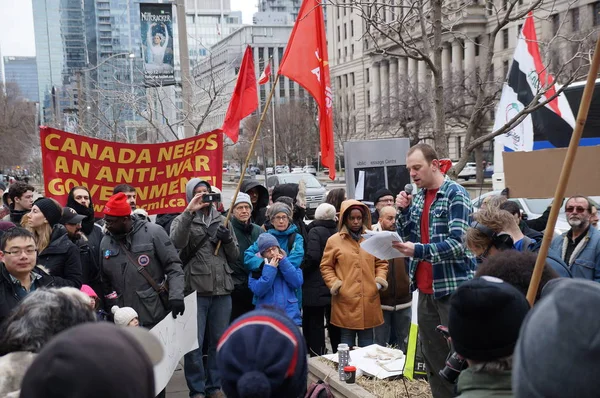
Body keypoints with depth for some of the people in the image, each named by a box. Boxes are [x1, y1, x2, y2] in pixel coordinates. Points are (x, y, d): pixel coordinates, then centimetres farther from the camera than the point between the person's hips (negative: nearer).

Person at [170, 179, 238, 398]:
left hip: (222, 290, 4)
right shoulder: (184, 220, 2)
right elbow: (176, 242, -21)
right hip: (195, 290, -4)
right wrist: (189, 211, -23)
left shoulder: (222, 220, 13)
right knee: (194, 343, 2)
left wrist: (228, 240, -6)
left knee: (219, 341, 12)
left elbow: (235, 256, 13)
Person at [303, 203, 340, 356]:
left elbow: (312, 256, -20)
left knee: (314, 324, 2)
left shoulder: (315, 231, -10)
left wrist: (301, 273, -8)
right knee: (334, 324, 16)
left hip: (315, 287, -5)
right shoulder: (338, 232, 5)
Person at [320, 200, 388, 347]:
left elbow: (381, 262, 17)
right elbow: (326, 266, 5)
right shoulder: (334, 240, 1)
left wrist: (380, 279, 1)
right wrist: (334, 284, -8)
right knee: (347, 343, 6)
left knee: (367, 344, 11)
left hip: (369, 301, 3)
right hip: (345, 301, -3)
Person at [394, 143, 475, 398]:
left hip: (453, 287, -7)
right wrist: (404, 211, -1)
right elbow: (407, 238, 14)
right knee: (432, 355, 13)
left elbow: (458, 243, -20)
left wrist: (419, 250, -29)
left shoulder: (455, 194, -11)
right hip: (425, 288, 7)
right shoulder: (418, 197, 11)